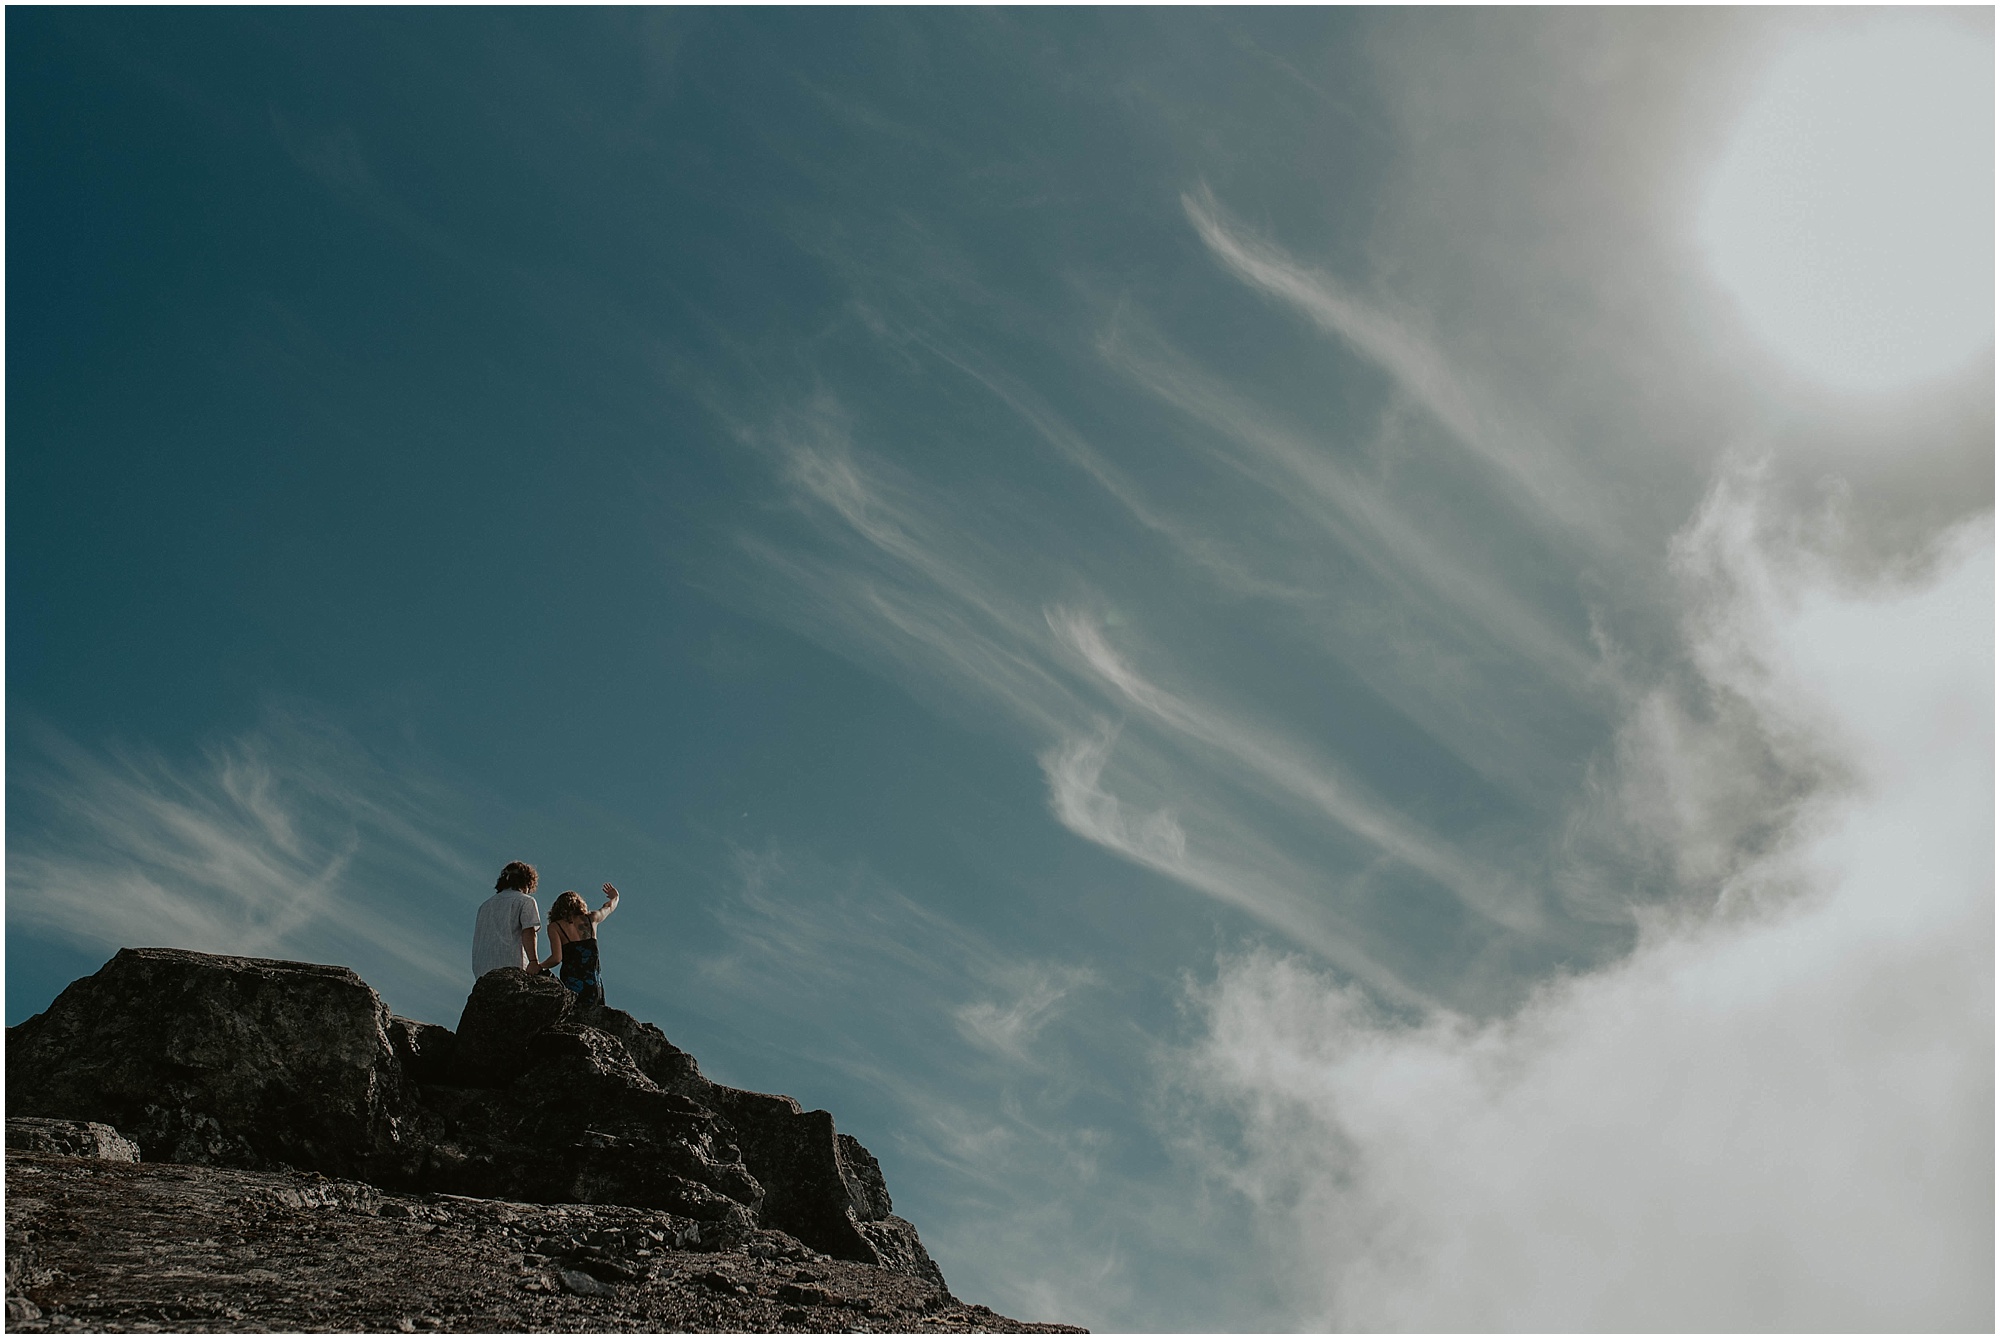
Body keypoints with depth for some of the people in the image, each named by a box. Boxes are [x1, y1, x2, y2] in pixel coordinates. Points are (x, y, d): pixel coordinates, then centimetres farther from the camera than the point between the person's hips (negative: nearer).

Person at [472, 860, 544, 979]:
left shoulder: (485, 904, 27)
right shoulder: (525, 901, 8)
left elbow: (478, 938, 24)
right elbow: (528, 932, -8)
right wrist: (533, 961, -18)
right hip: (512, 966, -6)